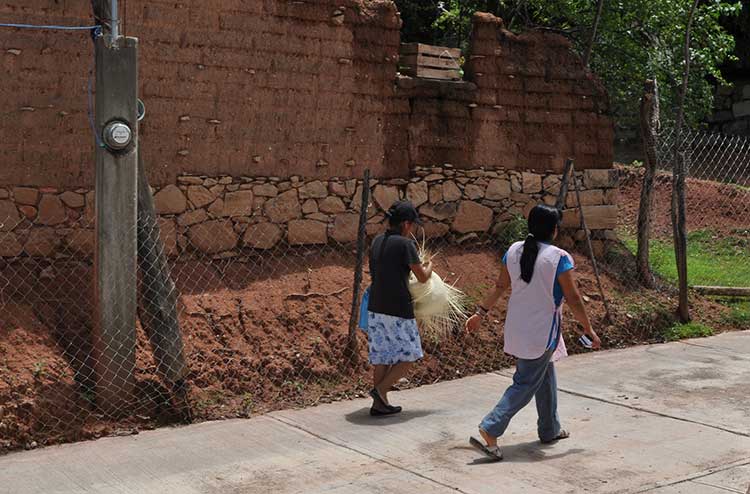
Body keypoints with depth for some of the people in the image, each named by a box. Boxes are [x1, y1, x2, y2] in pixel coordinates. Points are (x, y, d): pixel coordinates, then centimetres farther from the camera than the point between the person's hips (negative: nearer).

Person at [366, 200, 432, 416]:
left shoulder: (377, 242, 8)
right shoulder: (405, 244, -13)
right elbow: (422, 277, -8)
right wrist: (429, 267, 13)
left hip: (376, 309, 7)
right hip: (398, 310, -7)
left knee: (382, 358, 13)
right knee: (408, 356, 8)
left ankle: (380, 403, 15)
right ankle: (380, 389, -2)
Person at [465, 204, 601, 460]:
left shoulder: (514, 251, 2)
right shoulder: (559, 258, -15)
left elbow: (500, 287, 8)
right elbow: (573, 298, -11)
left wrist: (480, 313, 18)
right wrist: (588, 328, 0)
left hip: (516, 331, 7)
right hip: (542, 334, -7)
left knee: (546, 376, 23)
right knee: (525, 384, -1)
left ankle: (550, 430, 34)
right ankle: (490, 431, -13)